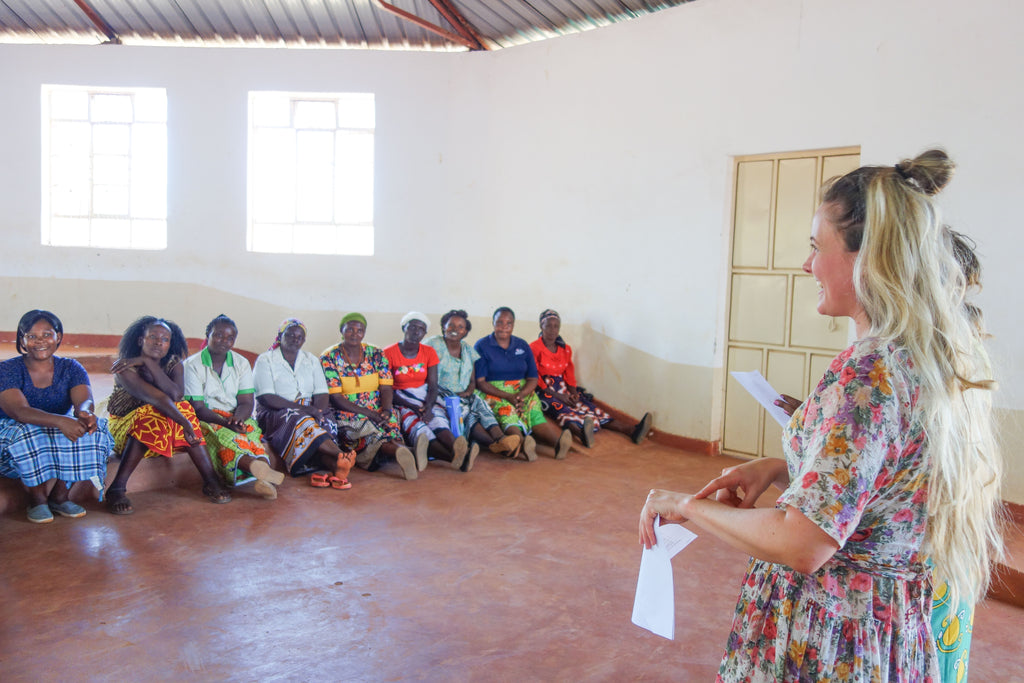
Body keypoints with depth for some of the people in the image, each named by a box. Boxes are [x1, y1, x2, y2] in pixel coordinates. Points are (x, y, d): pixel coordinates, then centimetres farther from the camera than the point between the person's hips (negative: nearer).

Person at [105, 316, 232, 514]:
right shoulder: (125, 368, -17)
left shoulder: (174, 365, -1)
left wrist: (148, 362, -25)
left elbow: (176, 395, -24)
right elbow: (157, 398, -32)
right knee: (152, 415, -34)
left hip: (162, 437, 4)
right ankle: (117, 489, -33)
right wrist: (185, 423, -42)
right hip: (123, 431, -4)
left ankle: (210, 481, -28)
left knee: (182, 409, -25)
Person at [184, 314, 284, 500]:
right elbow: (197, 408, -9)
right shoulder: (192, 365, -1)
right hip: (205, 420, -3)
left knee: (252, 430, -32)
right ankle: (257, 466, -68)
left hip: (236, 418, 4)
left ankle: (264, 479, -59)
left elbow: (247, 403, 3)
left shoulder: (241, 363, 10)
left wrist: (237, 418, -22)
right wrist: (225, 422, -27)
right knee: (220, 435, -38)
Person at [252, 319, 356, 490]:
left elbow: (322, 394, 8)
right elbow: (266, 398, -10)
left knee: (327, 424, -29)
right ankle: (341, 456, -52)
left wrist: (317, 411, -16)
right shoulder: (265, 360, 4)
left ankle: (324, 470, -53)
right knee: (301, 421, -36)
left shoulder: (312, 360, 18)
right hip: (275, 414, -4)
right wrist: (304, 408, -19)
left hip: (310, 413, 4)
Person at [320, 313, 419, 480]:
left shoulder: (376, 354, 11)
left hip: (378, 412, 4)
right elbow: (336, 398, -7)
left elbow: (386, 388, 7)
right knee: (375, 433, -34)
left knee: (392, 419, -32)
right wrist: (370, 413, -18)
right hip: (346, 415, -3)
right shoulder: (328, 358, 0)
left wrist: (386, 410, -16)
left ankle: (402, 455, -63)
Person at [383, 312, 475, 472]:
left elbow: (433, 385, 3)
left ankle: (459, 453, -63)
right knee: (416, 427, -34)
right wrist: (413, 407, -18)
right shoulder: (389, 353, -1)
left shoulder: (429, 352, 10)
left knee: (437, 419, -32)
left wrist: (428, 407, -18)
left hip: (426, 398, 3)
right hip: (401, 402, -3)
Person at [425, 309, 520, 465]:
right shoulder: (434, 345, 0)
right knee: (463, 412, -32)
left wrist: (469, 391, -7)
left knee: (482, 405, -26)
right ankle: (494, 444, -51)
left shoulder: (468, 349, 16)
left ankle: (501, 439, -50)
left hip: (464, 395, 5)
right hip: (441, 394, -5)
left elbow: (473, 379, 16)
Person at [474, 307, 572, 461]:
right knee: (508, 417, -35)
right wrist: (508, 397, -16)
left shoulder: (523, 346, 14)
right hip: (494, 395, -4)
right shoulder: (482, 346, 2)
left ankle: (558, 443, -55)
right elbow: (480, 382, -5)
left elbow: (533, 379, 11)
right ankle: (524, 444, -65)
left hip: (523, 393, 4)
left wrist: (520, 395, -12)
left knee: (537, 416, -28)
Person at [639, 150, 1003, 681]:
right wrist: (781, 468, 3)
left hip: (826, 633, -8)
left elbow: (804, 545, -30)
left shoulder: (868, 371, -26)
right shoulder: (946, 362, 2)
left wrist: (689, 505, -18)